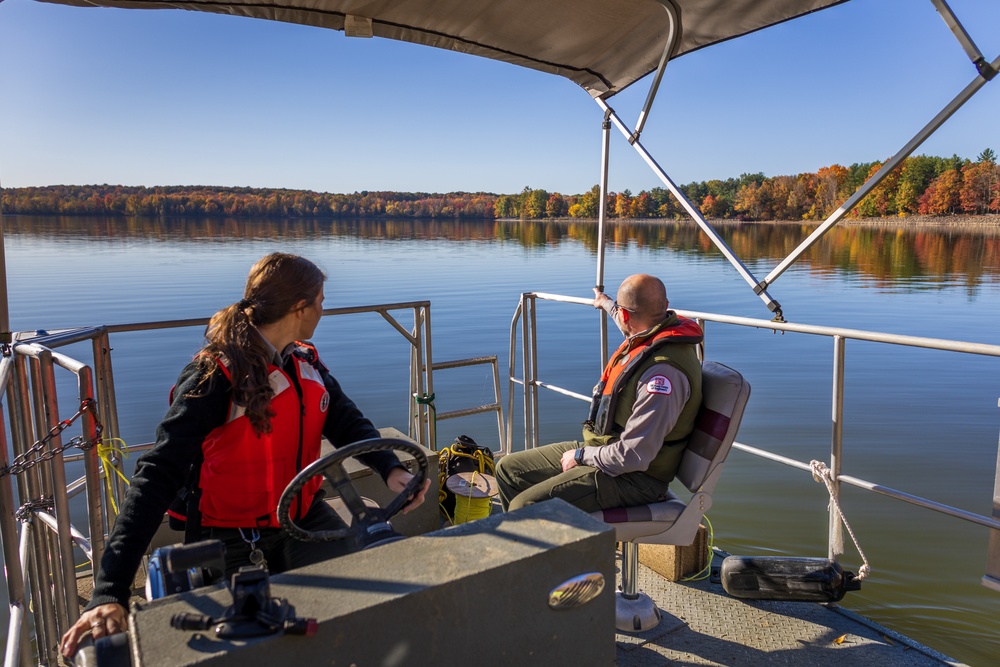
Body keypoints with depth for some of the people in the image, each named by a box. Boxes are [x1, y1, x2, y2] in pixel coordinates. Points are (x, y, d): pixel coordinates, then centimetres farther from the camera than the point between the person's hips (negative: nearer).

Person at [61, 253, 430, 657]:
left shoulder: (307, 362, 1)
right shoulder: (215, 377, -22)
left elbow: (346, 422, -3)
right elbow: (158, 477, -27)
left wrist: (390, 469, -24)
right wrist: (109, 595, -33)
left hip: (303, 517, 6)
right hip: (229, 537, -5)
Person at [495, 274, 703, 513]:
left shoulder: (663, 371, -30)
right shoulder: (652, 336, 1)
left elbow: (633, 456, -30)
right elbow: (628, 321, 31)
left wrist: (582, 456, -14)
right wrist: (606, 303, 48)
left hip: (633, 476, -10)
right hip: (604, 448, 10)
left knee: (525, 508, -24)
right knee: (508, 469, 11)